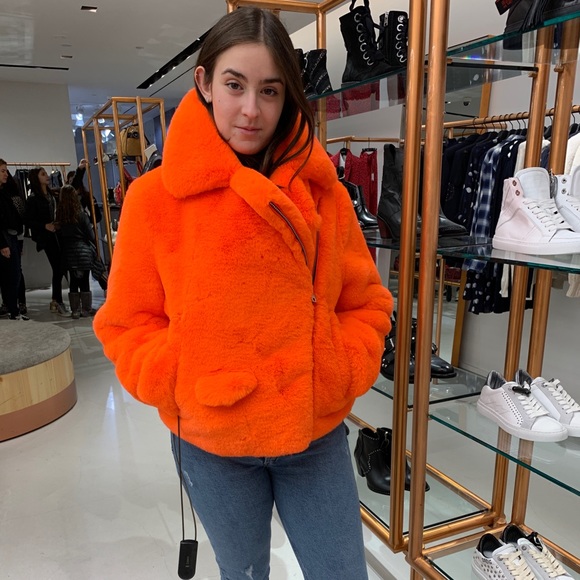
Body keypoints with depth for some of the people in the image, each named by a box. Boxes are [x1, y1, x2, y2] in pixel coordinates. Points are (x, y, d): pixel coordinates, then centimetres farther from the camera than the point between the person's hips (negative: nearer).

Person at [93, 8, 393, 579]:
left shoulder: (322, 192, -4)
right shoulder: (154, 198, -9)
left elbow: (366, 303, 3)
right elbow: (127, 323, -3)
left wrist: (338, 376, -10)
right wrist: (190, 389, -14)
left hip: (317, 435, 1)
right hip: (211, 445, 0)